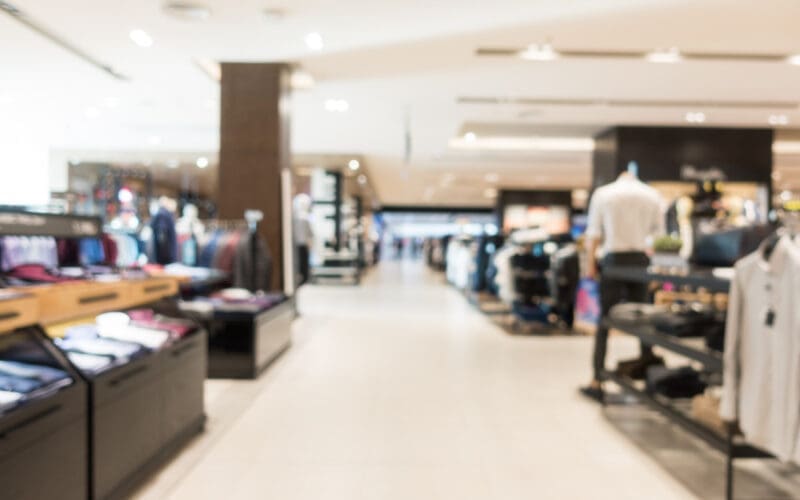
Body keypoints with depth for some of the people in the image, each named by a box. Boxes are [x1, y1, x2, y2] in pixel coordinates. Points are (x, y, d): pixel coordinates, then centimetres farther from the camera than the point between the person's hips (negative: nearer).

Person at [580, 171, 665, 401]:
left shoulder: (602, 193, 2)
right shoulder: (652, 194, 6)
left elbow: (593, 233, 0)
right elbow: (658, 231, 8)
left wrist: (591, 264, 6)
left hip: (613, 259, -2)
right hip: (640, 259, 2)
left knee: (605, 321, 1)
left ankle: (597, 382, -1)